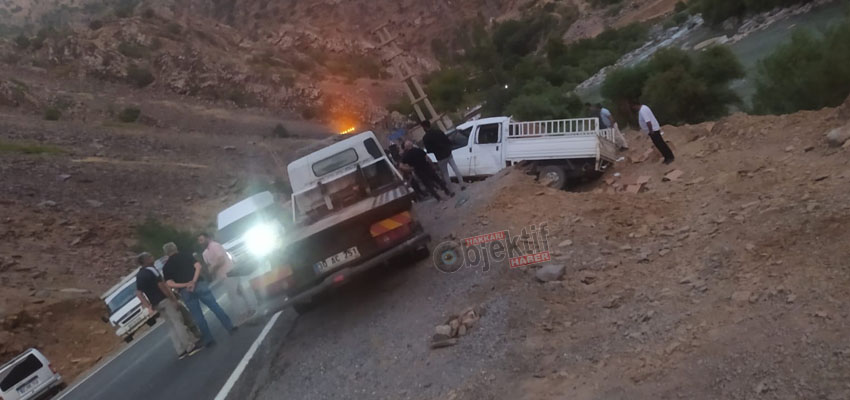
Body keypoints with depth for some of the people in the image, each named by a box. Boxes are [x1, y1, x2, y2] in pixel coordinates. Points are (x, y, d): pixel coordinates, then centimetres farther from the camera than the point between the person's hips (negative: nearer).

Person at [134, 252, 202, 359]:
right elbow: (161, 286, -16)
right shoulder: (151, 270, -10)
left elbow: (138, 293, 13)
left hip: (156, 304, 8)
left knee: (172, 327, 10)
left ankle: (181, 351, 8)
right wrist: (174, 299, -15)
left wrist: (148, 306, 9)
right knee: (178, 322, -6)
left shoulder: (139, 275, 15)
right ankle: (190, 346, -9)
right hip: (164, 300, -8)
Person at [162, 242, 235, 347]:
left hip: (185, 292, 0)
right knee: (214, 306, 9)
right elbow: (198, 266, -7)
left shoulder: (166, 267, 12)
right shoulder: (187, 255, 10)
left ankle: (208, 339, 10)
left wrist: (185, 285, -8)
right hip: (199, 284, 0)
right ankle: (230, 327, 10)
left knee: (198, 316, 7)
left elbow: (169, 283, -3)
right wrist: (193, 281, -13)